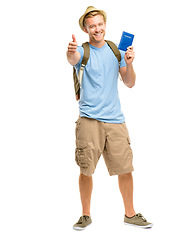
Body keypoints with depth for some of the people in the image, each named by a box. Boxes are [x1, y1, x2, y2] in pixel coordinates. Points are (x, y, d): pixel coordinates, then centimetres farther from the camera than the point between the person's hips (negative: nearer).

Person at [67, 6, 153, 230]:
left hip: (115, 119, 3)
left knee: (125, 169, 4)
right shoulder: (83, 51, 1)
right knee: (86, 170, 0)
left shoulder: (116, 50, 12)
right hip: (89, 119, -3)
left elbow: (130, 83, 11)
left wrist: (129, 64, -8)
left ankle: (130, 214, 21)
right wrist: (70, 52, -49)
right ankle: (86, 215, 18)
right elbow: (73, 58, -25)